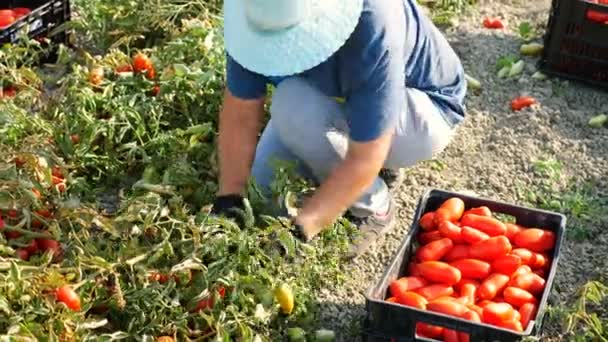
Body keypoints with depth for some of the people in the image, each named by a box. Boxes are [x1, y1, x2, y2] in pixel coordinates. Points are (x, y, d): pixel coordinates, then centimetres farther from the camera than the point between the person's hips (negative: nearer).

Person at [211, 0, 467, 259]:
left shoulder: (372, 29, -40)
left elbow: (365, 159, -37)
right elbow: (241, 114, -19)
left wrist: (299, 229, -39)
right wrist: (229, 198, -27)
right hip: (342, 104, 6)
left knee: (293, 105, -31)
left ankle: (372, 208, -10)